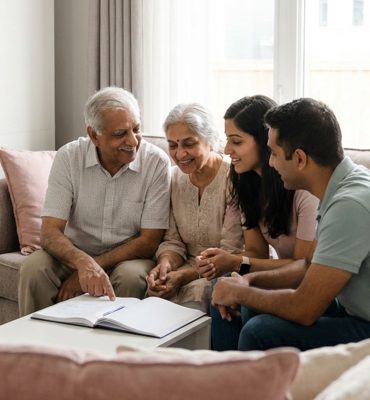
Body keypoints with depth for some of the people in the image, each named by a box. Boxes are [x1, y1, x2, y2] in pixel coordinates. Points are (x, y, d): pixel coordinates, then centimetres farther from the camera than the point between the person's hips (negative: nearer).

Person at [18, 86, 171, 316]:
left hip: (128, 258, -1)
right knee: (34, 268, -26)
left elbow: (149, 242, -12)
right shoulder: (68, 157, -10)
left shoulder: (157, 163, -13)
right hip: (73, 255, 1)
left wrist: (94, 265, -20)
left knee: (131, 276, -33)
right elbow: (50, 233, -17)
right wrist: (84, 262, -38)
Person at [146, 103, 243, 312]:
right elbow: (173, 241, 8)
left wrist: (184, 276, -25)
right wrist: (165, 263, -15)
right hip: (190, 267, 5)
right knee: (157, 289, -25)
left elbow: (231, 254, -15)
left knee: (195, 291, -33)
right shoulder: (174, 177, 6)